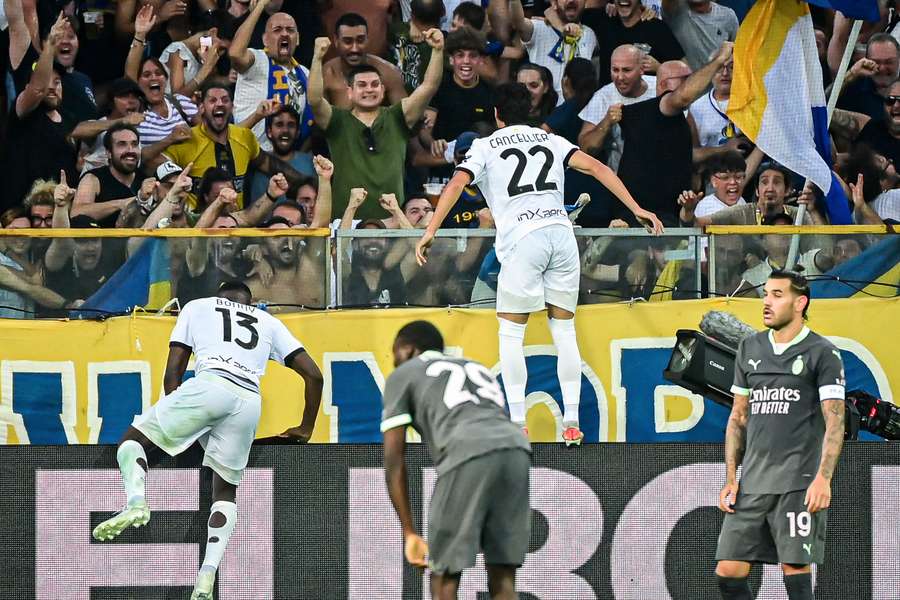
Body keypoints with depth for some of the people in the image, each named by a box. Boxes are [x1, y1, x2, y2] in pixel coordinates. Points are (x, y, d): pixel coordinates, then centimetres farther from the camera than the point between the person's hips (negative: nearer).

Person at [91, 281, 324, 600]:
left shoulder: (197, 307, 27)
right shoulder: (269, 323, 33)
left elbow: (173, 372, 21)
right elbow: (314, 375, 26)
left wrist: (174, 422, 31)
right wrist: (306, 429, 36)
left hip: (209, 384, -3)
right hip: (250, 401, 3)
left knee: (132, 440, 10)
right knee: (225, 490, 16)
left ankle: (137, 501, -22)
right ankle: (207, 574, -4)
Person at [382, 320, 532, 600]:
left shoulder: (403, 376, 22)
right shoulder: (476, 369, 39)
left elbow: (394, 461, 14)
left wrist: (409, 532, 15)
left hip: (468, 454, -5)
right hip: (516, 450, 5)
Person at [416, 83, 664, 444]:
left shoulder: (485, 147, 13)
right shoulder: (550, 141, 21)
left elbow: (456, 184, -1)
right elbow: (595, 167, 11)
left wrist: (430, 231, -2)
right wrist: (636, 209, 9)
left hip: (522, 238, -3)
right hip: (561, 230, 3)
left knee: (510, 333, 7)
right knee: (564, 331, 11)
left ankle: (517, 424, 1)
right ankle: (572, 423, 6)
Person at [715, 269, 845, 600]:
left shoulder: (822, 353, -2)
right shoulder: (750, 349, 15)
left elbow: (834, 422, -8)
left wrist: (823, 479, -19)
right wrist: (730, 479, 11)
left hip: (798, 484, -6)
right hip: (752, 483, 6)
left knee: (795, 568, -8)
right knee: (728, 571, -1)